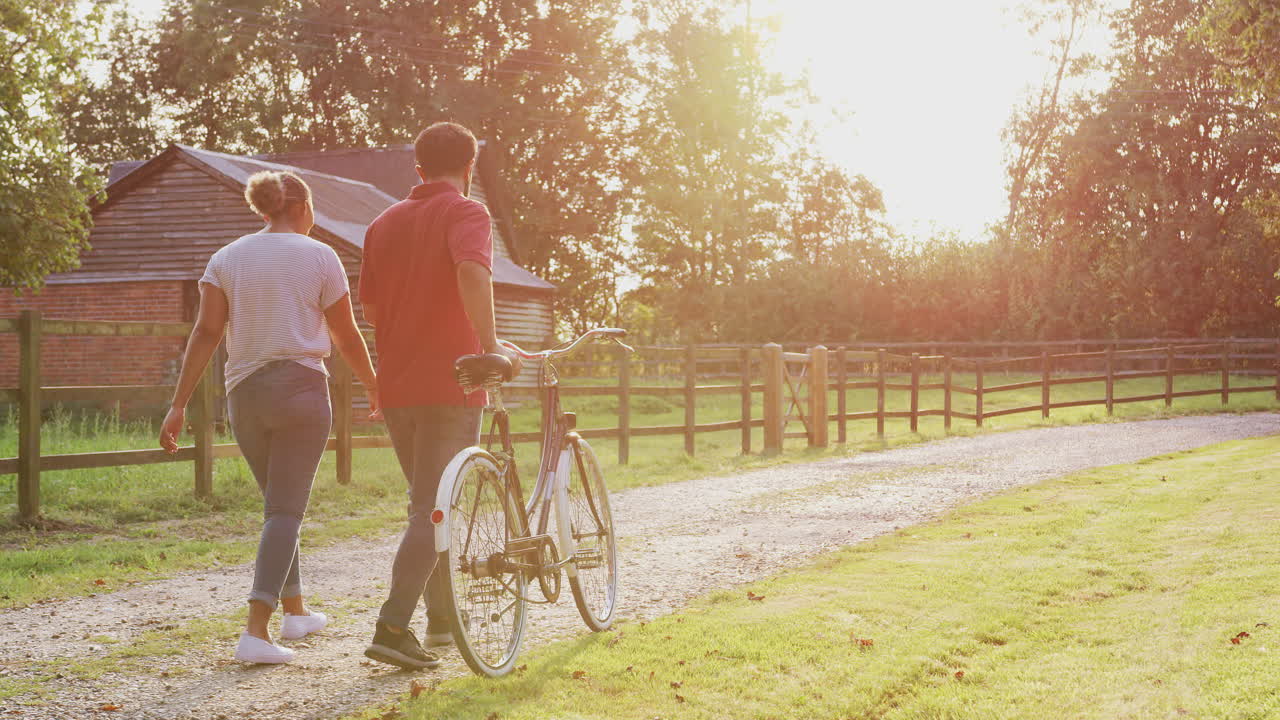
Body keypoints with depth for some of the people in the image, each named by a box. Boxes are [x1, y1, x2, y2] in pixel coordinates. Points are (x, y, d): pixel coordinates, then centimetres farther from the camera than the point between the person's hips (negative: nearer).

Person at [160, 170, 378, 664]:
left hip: (244, 394, 4)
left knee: (279, 505, 19)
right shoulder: (318, 257, -1)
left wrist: (179, 404, -2)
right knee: (285, 509, -5)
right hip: (301, 389, -4)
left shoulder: (227, 258, 7)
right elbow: (347, 337, 2)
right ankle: (256, 631, -16)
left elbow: (206, 332, -1)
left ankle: (295, 611, 30)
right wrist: (374, 387, 17)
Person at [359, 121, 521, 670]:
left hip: (395, 383, 7)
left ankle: (443, 617, 28)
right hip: (450, 383, -6)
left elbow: (368, 305, 18)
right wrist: (490, 346, -25)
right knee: (434, 510, -6)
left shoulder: (384, 223, 14)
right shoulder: (465, 213, -6)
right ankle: (392, 629, -14)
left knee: (428, 501, 20)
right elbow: (472, 272, -26)